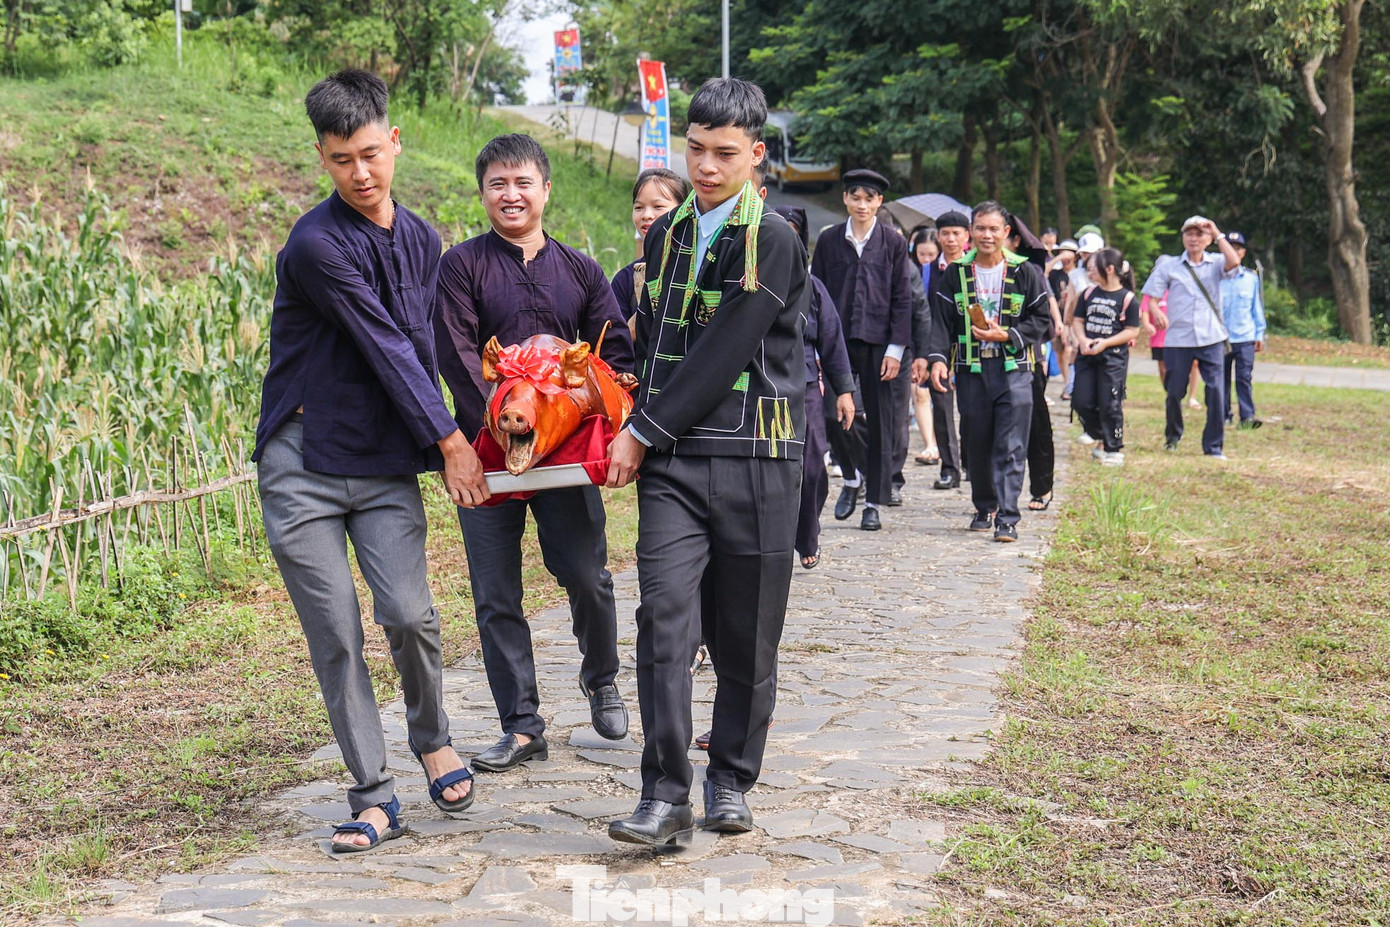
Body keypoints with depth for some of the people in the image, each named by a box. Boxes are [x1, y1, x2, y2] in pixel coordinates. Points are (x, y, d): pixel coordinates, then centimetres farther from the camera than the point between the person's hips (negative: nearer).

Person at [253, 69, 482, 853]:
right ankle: (374, 795, 10)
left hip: (387, 463, 4)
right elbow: (384, 348, -12)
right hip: (303, 464, -4)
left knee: (411, 614, -11)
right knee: (337, 635, -2)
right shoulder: (318, 245, -14)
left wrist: (437, 446, 6)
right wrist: (449, 439, -8)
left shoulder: (422, 240, 9)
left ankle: (433, 738, 18)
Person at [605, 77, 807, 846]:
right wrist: (637, 431, 10)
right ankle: (666, 798, -7)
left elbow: (723, 354, -12)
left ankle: (731, 782, 22)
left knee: (745, 635, 5)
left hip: (753, 461, -4)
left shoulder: (774, 241, -6)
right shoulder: (666, 234, 14)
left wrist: (642, 432, -9)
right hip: (672, 461, 4)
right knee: (665, 616, -10)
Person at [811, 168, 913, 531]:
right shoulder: (829, 240, 6)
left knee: (879, 421, 3)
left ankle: (874, 501, 11)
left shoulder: (893, 242, 3)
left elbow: (902, 299, 2)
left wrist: (895, 348, -6)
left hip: (877, 342, -1)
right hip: (837, 340, 1)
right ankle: (852, 477, 19)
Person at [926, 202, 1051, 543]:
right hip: (971, 370, 2)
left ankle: (1007, 517, -8)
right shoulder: (956, 273, 6)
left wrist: (1007, 335, -11)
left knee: (1010, 447, -8)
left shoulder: (1025, 272, 2)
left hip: (1013, 369, -2)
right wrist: (937, 357, -10)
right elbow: (942, 320, 4)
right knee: (977, 444, 10)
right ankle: (985, 507, 26)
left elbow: (1041, 319, 3)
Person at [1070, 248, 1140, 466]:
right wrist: (1082, 339, -10)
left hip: (1113, 358, -5)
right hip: (1087, 354, 5)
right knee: (1081, 401, 2)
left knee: (1109, 404, -3)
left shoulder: (1127, 298, -7)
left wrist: (1105, 343, -17)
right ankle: (1103, 439, 22)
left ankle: (1114, 449, 10)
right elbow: (1077, 320, 9)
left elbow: (1132, 331, -7)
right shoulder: (1088, 293, 6)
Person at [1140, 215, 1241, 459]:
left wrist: (1218, 234, -8)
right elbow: (1151, 295, 4)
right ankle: (1172, 436, 29)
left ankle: (1214, 445, 1)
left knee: (1215, 391, -7)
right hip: (1178, 340, 0)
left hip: (1211, 339, 0)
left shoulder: (1215, 264, 7)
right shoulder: (1169, 267, 7)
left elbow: (1234, 262, -15)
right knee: (1174, 392, 6)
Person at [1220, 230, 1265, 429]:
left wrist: (1260, 334, 10)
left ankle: (1247, 417, -11)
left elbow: (1257, 307, 12)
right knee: (1222, 378, 7)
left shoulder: (1251, 278, 7)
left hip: (1245, 338, 0)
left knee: (1244, 377, -8)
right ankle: (1224, 416, 17)